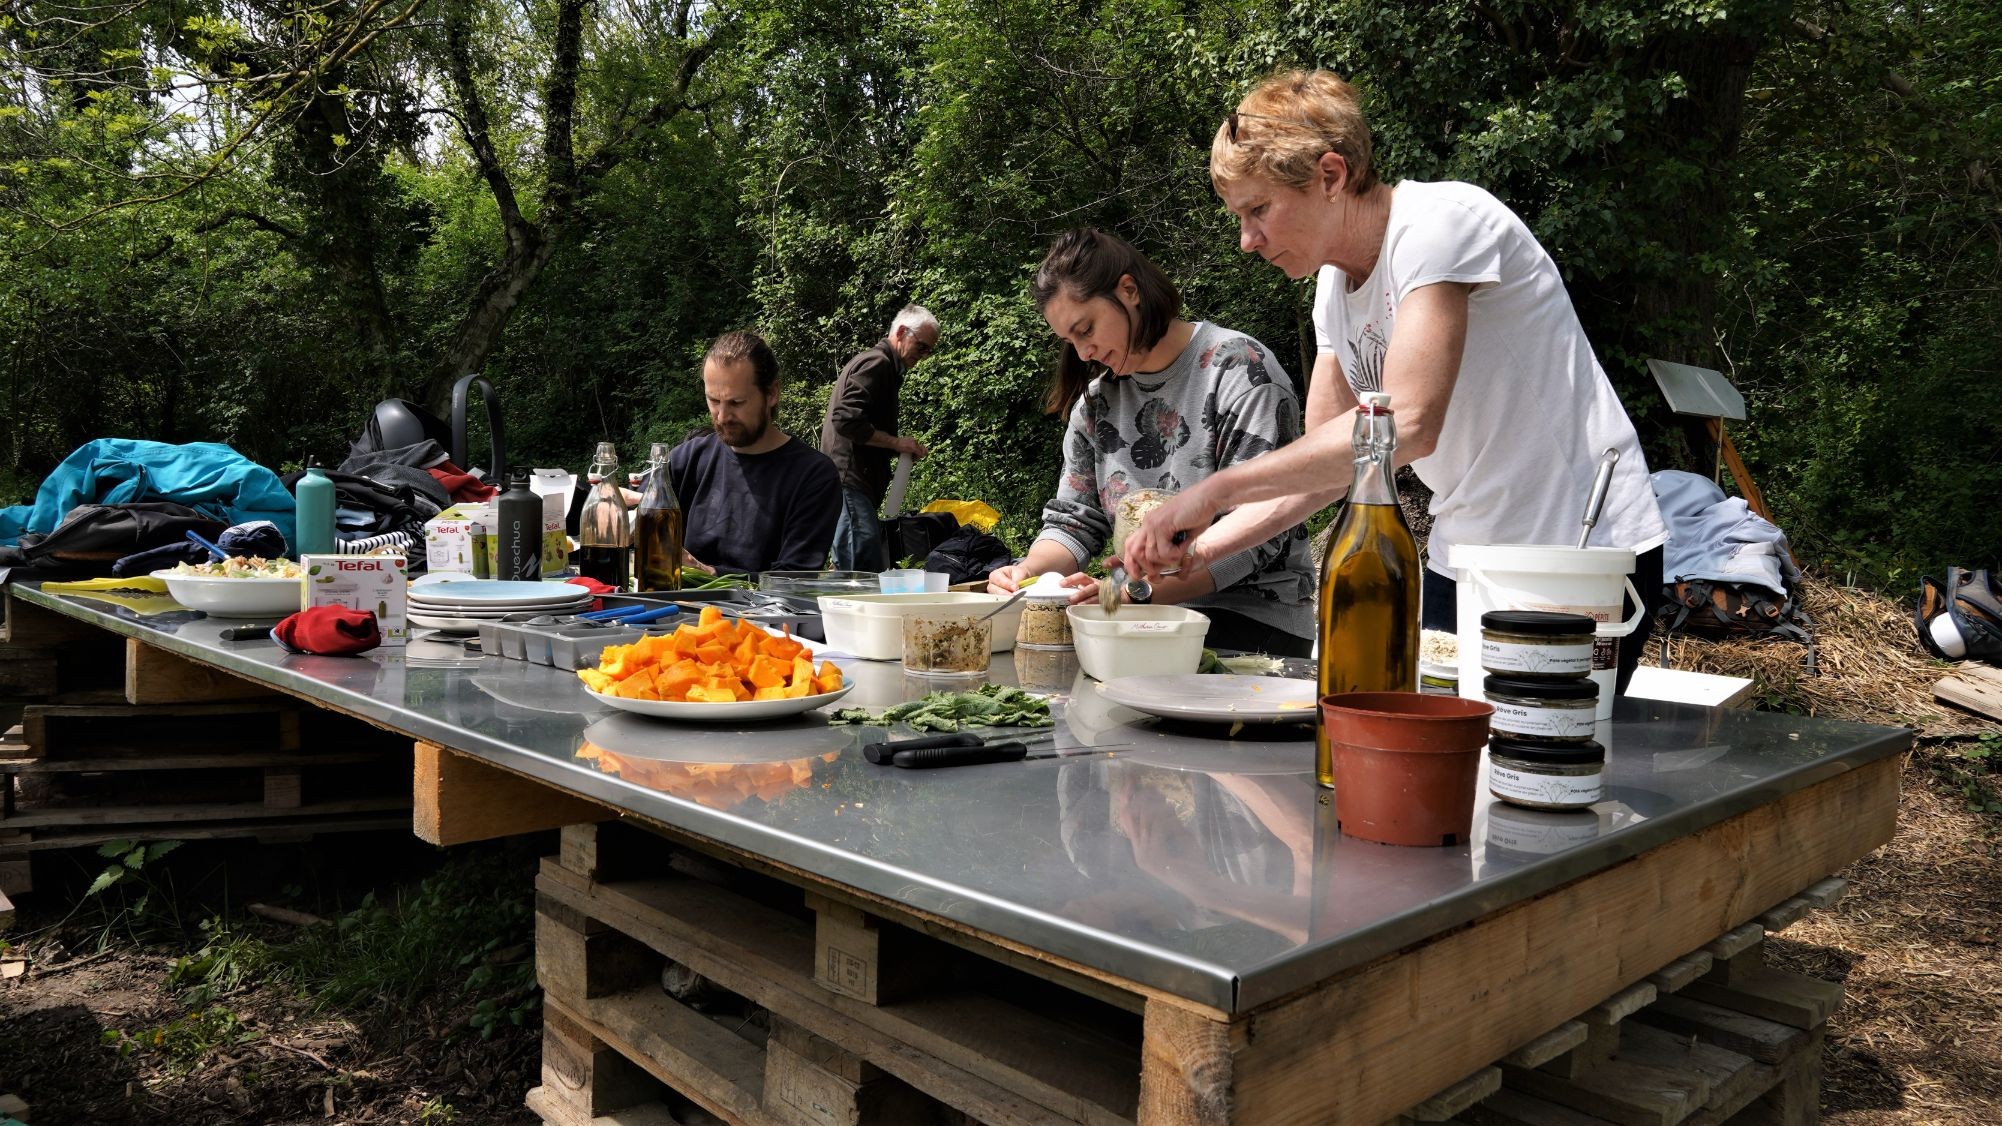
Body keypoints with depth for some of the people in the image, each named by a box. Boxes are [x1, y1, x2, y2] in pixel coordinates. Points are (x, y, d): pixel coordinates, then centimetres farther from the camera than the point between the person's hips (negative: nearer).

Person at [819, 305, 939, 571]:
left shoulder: (879, 364, 25)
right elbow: (846, 420, -21)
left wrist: (902, 447, 14)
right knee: (865, 572, -14)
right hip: (850, 482, -11)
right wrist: (897, 442, -13)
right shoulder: (875, 363, -8)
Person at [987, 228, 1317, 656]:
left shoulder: (1242, 368, -10)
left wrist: (1146, 589, -28)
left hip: (1253, 619, -6)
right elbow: (1074, 519, 13)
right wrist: (1030, 571, -10)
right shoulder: (1097, 399, 13)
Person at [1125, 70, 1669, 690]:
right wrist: (1198, 546, -5)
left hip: (1583, 550, -7)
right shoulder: (1334, 284, 7)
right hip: (1462, 561, 8)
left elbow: (1407, 427, -31)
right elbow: (1323, 464, 8)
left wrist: (1215, 490, -29)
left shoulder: (1440, 221, -18)